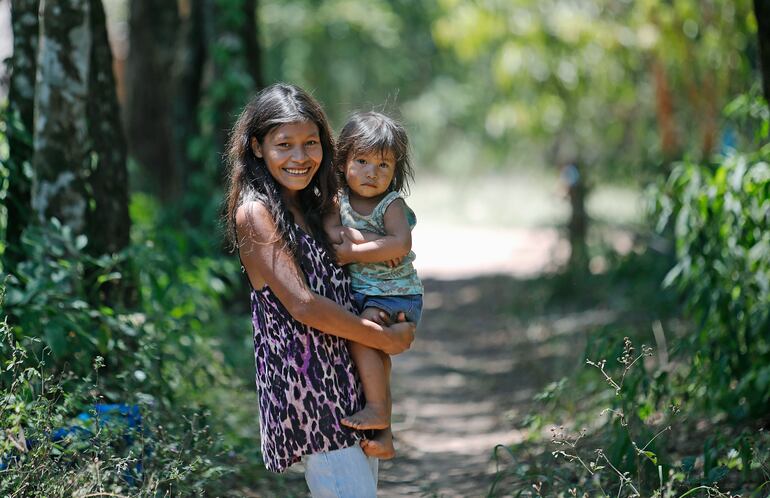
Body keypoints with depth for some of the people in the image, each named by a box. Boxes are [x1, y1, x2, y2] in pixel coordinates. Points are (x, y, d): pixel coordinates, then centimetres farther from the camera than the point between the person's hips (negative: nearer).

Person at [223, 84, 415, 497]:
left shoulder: (315, 206, 14)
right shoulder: (254, 212, -10)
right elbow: (302, 305, -17)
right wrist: (386, 339, -10)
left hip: (345, 375, 8)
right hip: (304, 382, -8)